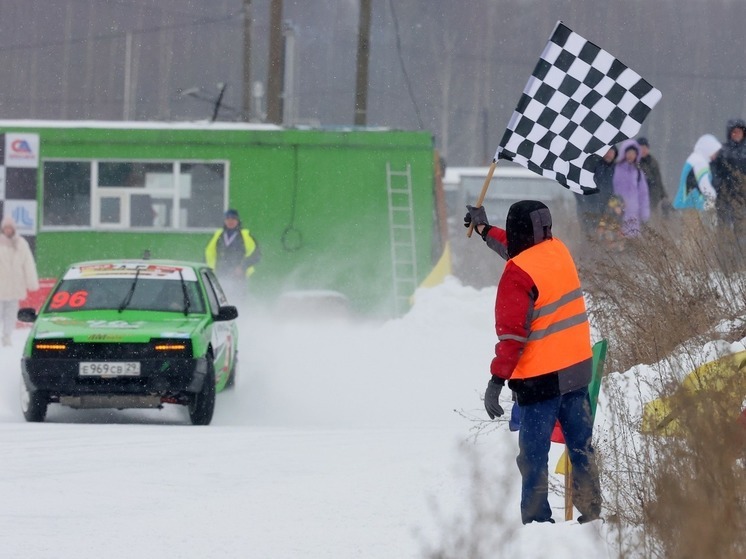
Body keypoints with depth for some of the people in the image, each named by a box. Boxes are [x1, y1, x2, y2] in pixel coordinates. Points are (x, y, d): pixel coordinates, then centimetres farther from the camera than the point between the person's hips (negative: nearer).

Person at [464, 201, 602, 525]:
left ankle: (536, 519, 2)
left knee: (534, 456, 1)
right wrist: (485, 230, 44)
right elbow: (520, 249, 29)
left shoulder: (518, 274, -17)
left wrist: (497, 380, -17)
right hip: (577, 368, 7)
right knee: (581, 448, 13)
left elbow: (512, 333, -21)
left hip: (540, 377, -7)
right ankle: (591, 513, 16)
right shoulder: (558, 252, 5)